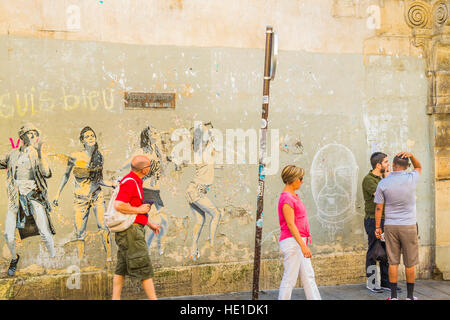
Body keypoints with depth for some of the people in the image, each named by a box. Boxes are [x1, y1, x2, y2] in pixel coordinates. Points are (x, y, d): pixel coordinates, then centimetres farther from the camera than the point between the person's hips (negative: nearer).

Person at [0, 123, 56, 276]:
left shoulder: (38, 154, 2)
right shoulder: (13, 154, 8)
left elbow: (46, 173, -14)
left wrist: (40, 153, -20)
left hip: (34, 196, -2)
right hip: (15, 198, 2)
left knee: (44, 232, -12)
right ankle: (14, 257, 29)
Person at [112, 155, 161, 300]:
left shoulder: (135, 182, 17)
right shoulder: (129, 182, -16)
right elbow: (118, 206, -27)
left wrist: (150, 224, 23)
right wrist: (139, 209, -15)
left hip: (133, 229, 10)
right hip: (131, 230, -10)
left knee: (122, 268, 10)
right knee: (144, 267, -5)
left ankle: (116, 298, 14)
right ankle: (153, 298, 0)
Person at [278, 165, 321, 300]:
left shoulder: (293, 196, 15)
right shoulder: (286, 198, -15)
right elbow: (290, 224, -21)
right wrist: (303, 245, -24)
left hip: (299, 242, 10)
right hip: (292, 242, -10)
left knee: (308, 276, 12)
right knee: (290, 279, -3)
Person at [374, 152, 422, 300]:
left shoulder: (383, 183, -6)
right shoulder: (411, 179, -9)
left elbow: (379, 207, -3)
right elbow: (418, 167, 15)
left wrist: (377, 227, 6)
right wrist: (411, 155, -2)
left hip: (390, 226, 1)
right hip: (408, 226, -1)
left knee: (393, 262, 7)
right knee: (410, 263, 8)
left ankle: (393, 296, 10)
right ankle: (410, 296, 16)